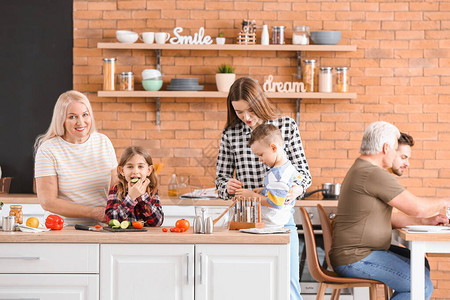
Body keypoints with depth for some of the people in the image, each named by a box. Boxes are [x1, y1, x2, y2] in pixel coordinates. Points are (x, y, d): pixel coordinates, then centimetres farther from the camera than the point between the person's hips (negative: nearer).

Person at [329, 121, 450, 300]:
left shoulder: (360, 170, 19)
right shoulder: (374, 174, -17)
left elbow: (386, 218, 23)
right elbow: (416, 208, -16)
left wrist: (425, 221, 14)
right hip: (355, 259, -11)